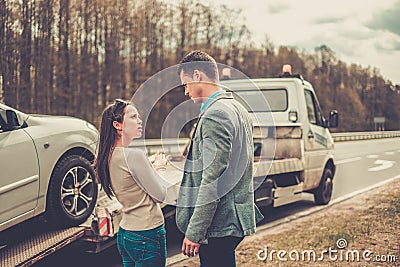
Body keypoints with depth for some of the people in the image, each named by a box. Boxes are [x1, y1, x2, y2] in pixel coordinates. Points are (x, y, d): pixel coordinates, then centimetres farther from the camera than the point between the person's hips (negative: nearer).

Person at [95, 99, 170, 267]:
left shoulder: (108, 157, 6)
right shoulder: (134, 155, -20)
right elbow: (160, 195, -12)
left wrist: (151, 166, 11)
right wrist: (156, 168, 3)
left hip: (124, 234, 9)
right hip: (147, 237, -9)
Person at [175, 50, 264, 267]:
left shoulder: (214, 115, -18)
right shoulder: (237, 108, 14)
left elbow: (212, 181, -22)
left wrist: (194, 232, -19)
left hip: (220, 225, -10)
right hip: (235, 221, 10)